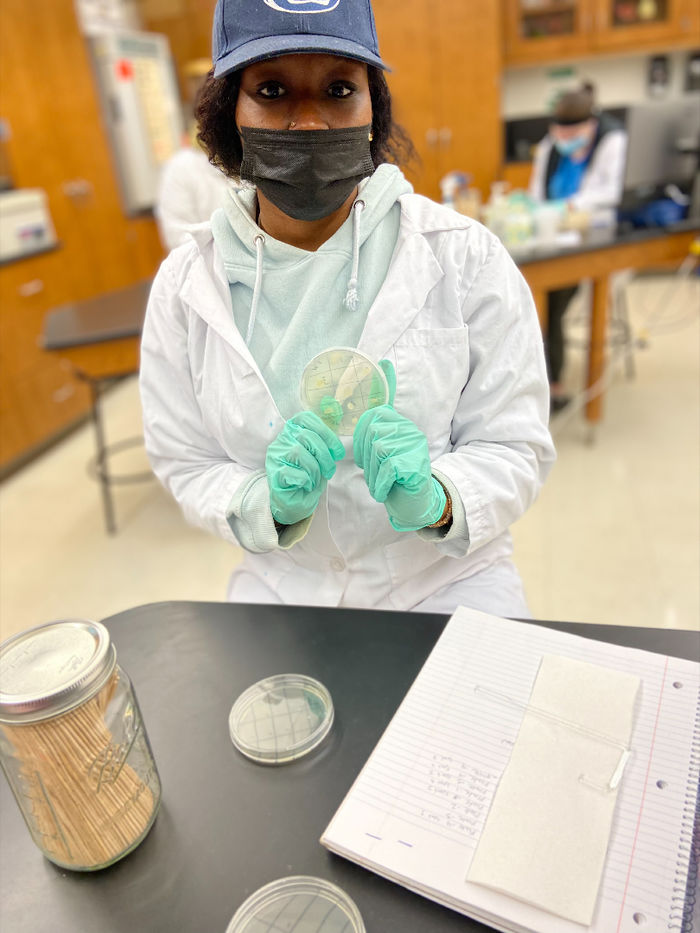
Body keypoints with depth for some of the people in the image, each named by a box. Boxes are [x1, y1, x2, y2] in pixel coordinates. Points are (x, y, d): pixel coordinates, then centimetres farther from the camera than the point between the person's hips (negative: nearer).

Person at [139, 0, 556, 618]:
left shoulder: (466, 258, -10)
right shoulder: (184, 287, -6)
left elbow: (515, 447, -7)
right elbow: (187, 465, 0)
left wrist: (434, 499, -27)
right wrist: (270, 502, -20)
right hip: (280, 588, 2)